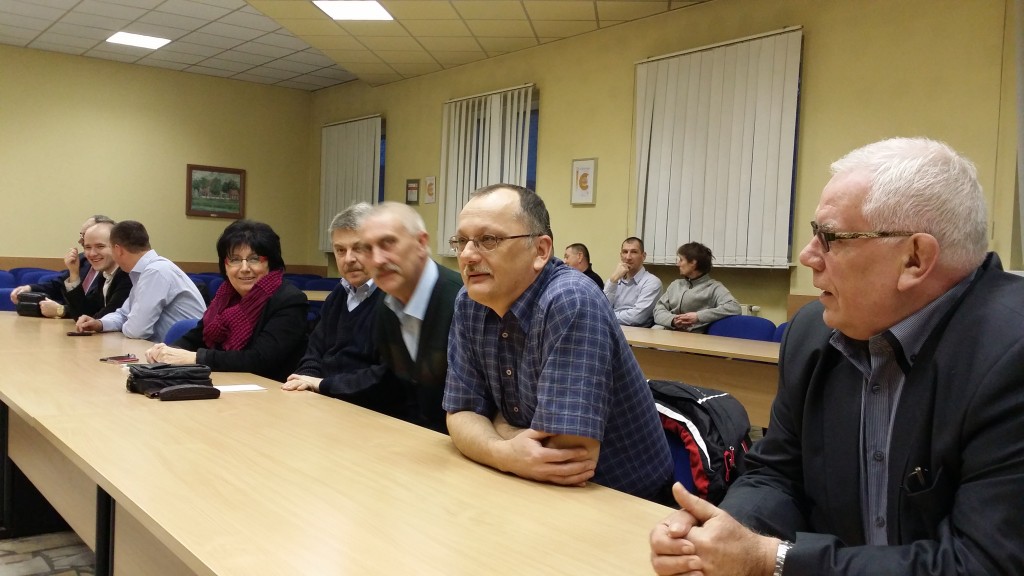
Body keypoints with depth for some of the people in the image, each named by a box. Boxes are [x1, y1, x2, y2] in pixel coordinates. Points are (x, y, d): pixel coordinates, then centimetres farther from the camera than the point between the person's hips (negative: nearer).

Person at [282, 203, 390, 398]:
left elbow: (390, 376, -24)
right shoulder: (338, 294, 14)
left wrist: (324, 385, -16)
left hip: (373, 413, -8)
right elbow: (315, 354, 16)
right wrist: (306, 381, -6)